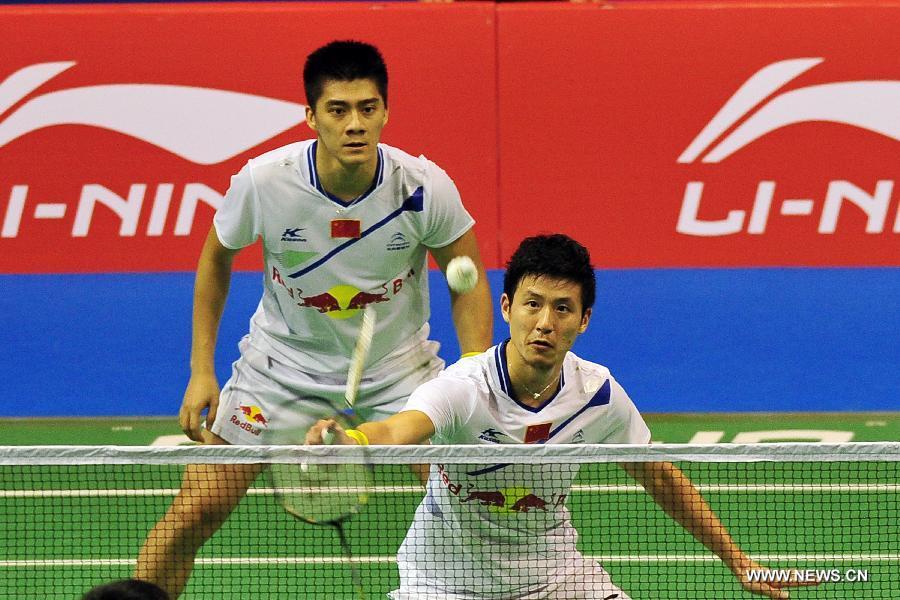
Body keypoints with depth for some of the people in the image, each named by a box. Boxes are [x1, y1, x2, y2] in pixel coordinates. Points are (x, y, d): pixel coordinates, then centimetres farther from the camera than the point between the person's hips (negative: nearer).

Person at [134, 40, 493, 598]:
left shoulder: (425, 187, -24)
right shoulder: (263, 181, -24)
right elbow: (216, 259, -2)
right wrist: (202, 371, -3)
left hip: (398, 364, 0)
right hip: (284, 360, 0)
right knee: (193, 513, -5)